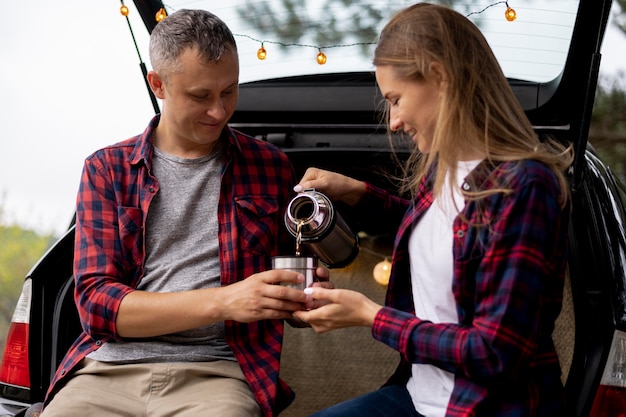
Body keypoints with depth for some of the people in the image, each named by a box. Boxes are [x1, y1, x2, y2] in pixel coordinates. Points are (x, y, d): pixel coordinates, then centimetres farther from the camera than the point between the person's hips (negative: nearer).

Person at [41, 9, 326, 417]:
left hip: (214, 374, 0)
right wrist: (222, 302, -14)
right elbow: (95, 301, -2)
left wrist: (306, 292, -3)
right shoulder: (107, 170, 9)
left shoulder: (269, 165, 12)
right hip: (110, 368, 0)